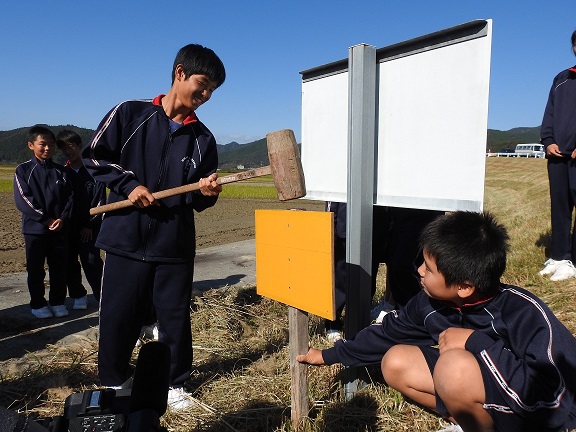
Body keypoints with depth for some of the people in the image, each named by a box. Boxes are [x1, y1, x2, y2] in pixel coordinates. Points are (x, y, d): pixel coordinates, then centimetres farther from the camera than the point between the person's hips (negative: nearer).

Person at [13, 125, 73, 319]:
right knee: (35, 270, 7)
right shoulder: (23, 170, -2)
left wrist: (62, 218, -12)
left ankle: (57, 302, 21)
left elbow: (69, 197, 4)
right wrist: (47, 219, -15)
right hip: (35, 229, -2)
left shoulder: (61, 171, 7)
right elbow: (23, 200, -10)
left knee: (59, 267, 8)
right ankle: (37, 304, 20)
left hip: (59, 228, 2)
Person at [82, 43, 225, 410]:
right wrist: (128, 185, -9)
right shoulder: (130, 113, 0)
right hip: (127, 238, -1)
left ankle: (175, 384, 28)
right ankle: (114, 383, 33)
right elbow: (94, 157, 4)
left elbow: (198, 201, 8)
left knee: (176, 317, 7)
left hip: (176, 245, 2)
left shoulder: (203, 139, 6)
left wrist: (206, 193, -15)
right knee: (118, 317, 9)